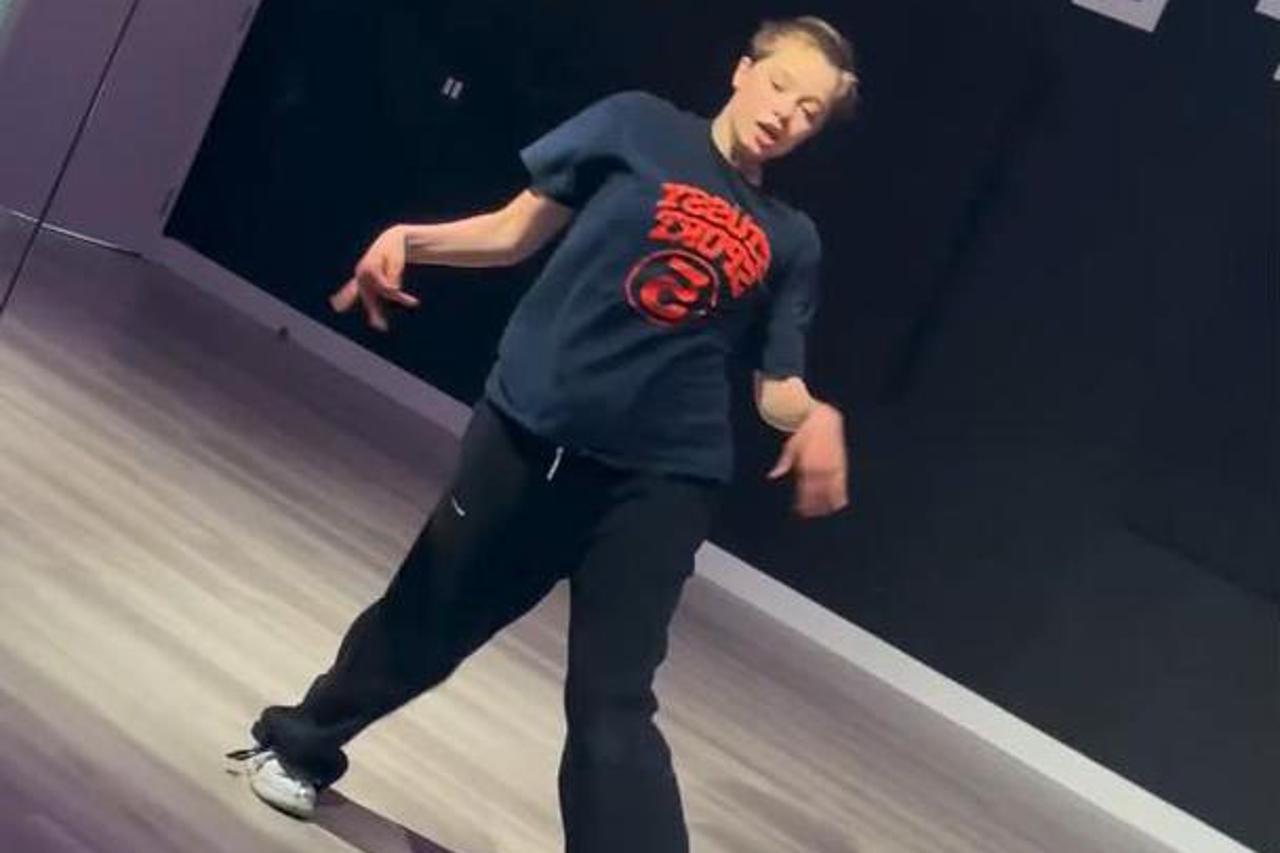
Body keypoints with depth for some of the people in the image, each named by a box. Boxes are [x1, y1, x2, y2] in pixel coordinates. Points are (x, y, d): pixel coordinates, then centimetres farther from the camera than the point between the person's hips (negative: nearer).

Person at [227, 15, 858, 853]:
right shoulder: (638, 126, 1)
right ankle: (300, 743, 45)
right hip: (528, 432, 0)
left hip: (659, 478, 0)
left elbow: (778, 390, 7)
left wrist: (819, 418, -15)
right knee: (425, 620, 16)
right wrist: (410, 237, -12)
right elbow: (516, 231, 4)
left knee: (612, 707, -9)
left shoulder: (791, 241, 6)